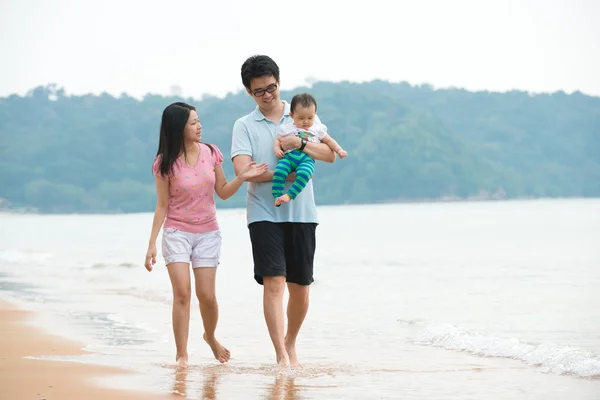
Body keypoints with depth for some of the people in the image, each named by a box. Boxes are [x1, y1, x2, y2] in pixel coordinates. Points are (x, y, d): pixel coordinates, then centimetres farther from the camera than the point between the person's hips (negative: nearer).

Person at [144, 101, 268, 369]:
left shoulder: (210, 153, -1)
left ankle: (210, 337, 30)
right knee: (182, 293, -13)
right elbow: (162, 206, -3)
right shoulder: (165, 163, -8)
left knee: (207, 296, 0)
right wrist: (152, 244, -7)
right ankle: (181, 354, -5)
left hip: (207, 234, 2)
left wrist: (241, 177, -12)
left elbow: (223, 193, 6)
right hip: (177, 233, -2)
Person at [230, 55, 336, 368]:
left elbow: (330, 155, 1)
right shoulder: (244, 126, 4)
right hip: (264, 213, -2)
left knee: (300, 288, 7)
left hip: (301, 213, 2)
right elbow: (243, 170, -9)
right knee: (273, 283, -13)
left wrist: (300, 144, -15)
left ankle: (290, 343, 30)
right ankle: (281, 356, -15)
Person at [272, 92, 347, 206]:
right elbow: (278, 140, 20)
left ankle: (289, 195, -35)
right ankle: (277, 196, -23)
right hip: (289, 156, 1)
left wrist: (339, 150, 11)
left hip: (307, 159, -1)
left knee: (304, 173, -35)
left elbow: (329, 141, 24)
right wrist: (277, 149, 0)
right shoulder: (287, 128, 20)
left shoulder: (317, 129, 20)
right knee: (279, 171, -29)